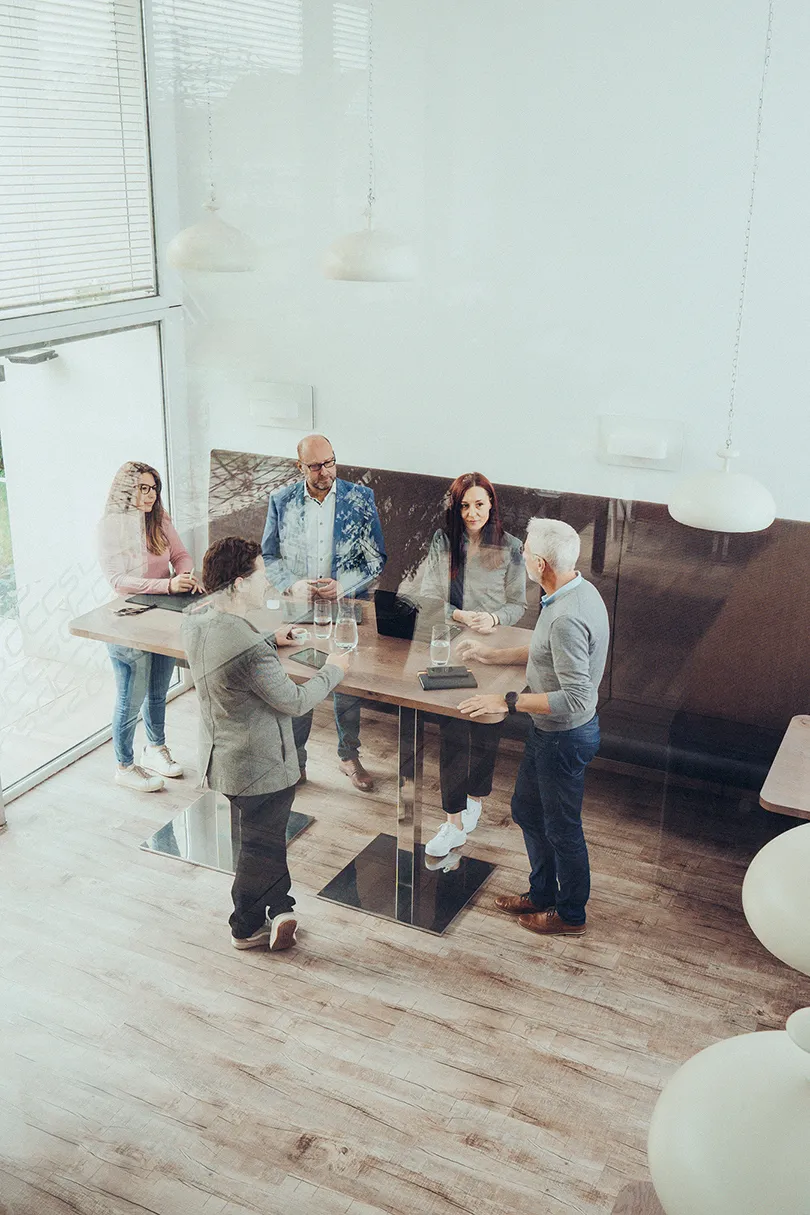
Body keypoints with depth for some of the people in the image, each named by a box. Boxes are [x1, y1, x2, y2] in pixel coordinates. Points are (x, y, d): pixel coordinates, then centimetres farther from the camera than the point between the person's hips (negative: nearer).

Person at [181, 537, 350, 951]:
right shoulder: (251, 651, -35)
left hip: (219, 757, 8)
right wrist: (332, 670, -7)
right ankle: (247, 928, 34)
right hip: (260, 767, -8)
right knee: (261, 847, 15)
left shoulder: (194, 620, -8)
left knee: (267, 836, 26)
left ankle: (279, 909, 41)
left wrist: (270, 639, 19)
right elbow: (295, 702, -22)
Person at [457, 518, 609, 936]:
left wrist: (508, 701, -26)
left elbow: (576, 697, -32)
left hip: (564, 737, -10)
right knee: (526, 808, 24)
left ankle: (570, 915, 31)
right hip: (549, 731, 10)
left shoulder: (567, 618, -32)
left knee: (562, 827, 10)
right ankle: (542, 893, 43)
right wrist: (492, 654, 19)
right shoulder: (578, 591, 1)